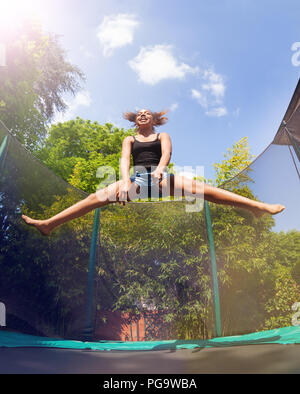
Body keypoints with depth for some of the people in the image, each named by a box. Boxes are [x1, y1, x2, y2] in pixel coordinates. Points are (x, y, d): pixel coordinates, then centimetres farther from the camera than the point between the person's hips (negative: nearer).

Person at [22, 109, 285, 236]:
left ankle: (257, 206, -20)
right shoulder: (130, 140, 21)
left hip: (161, 177, -1)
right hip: (135, 179, 1)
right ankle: (48, 224, -16)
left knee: (203, 189, -19)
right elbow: (124, 160, 0)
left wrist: (159, 170, -28)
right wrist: (126, 181, -21)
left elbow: (167, 153, -4)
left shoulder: (163, 136, 19)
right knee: (97, 198, -16)